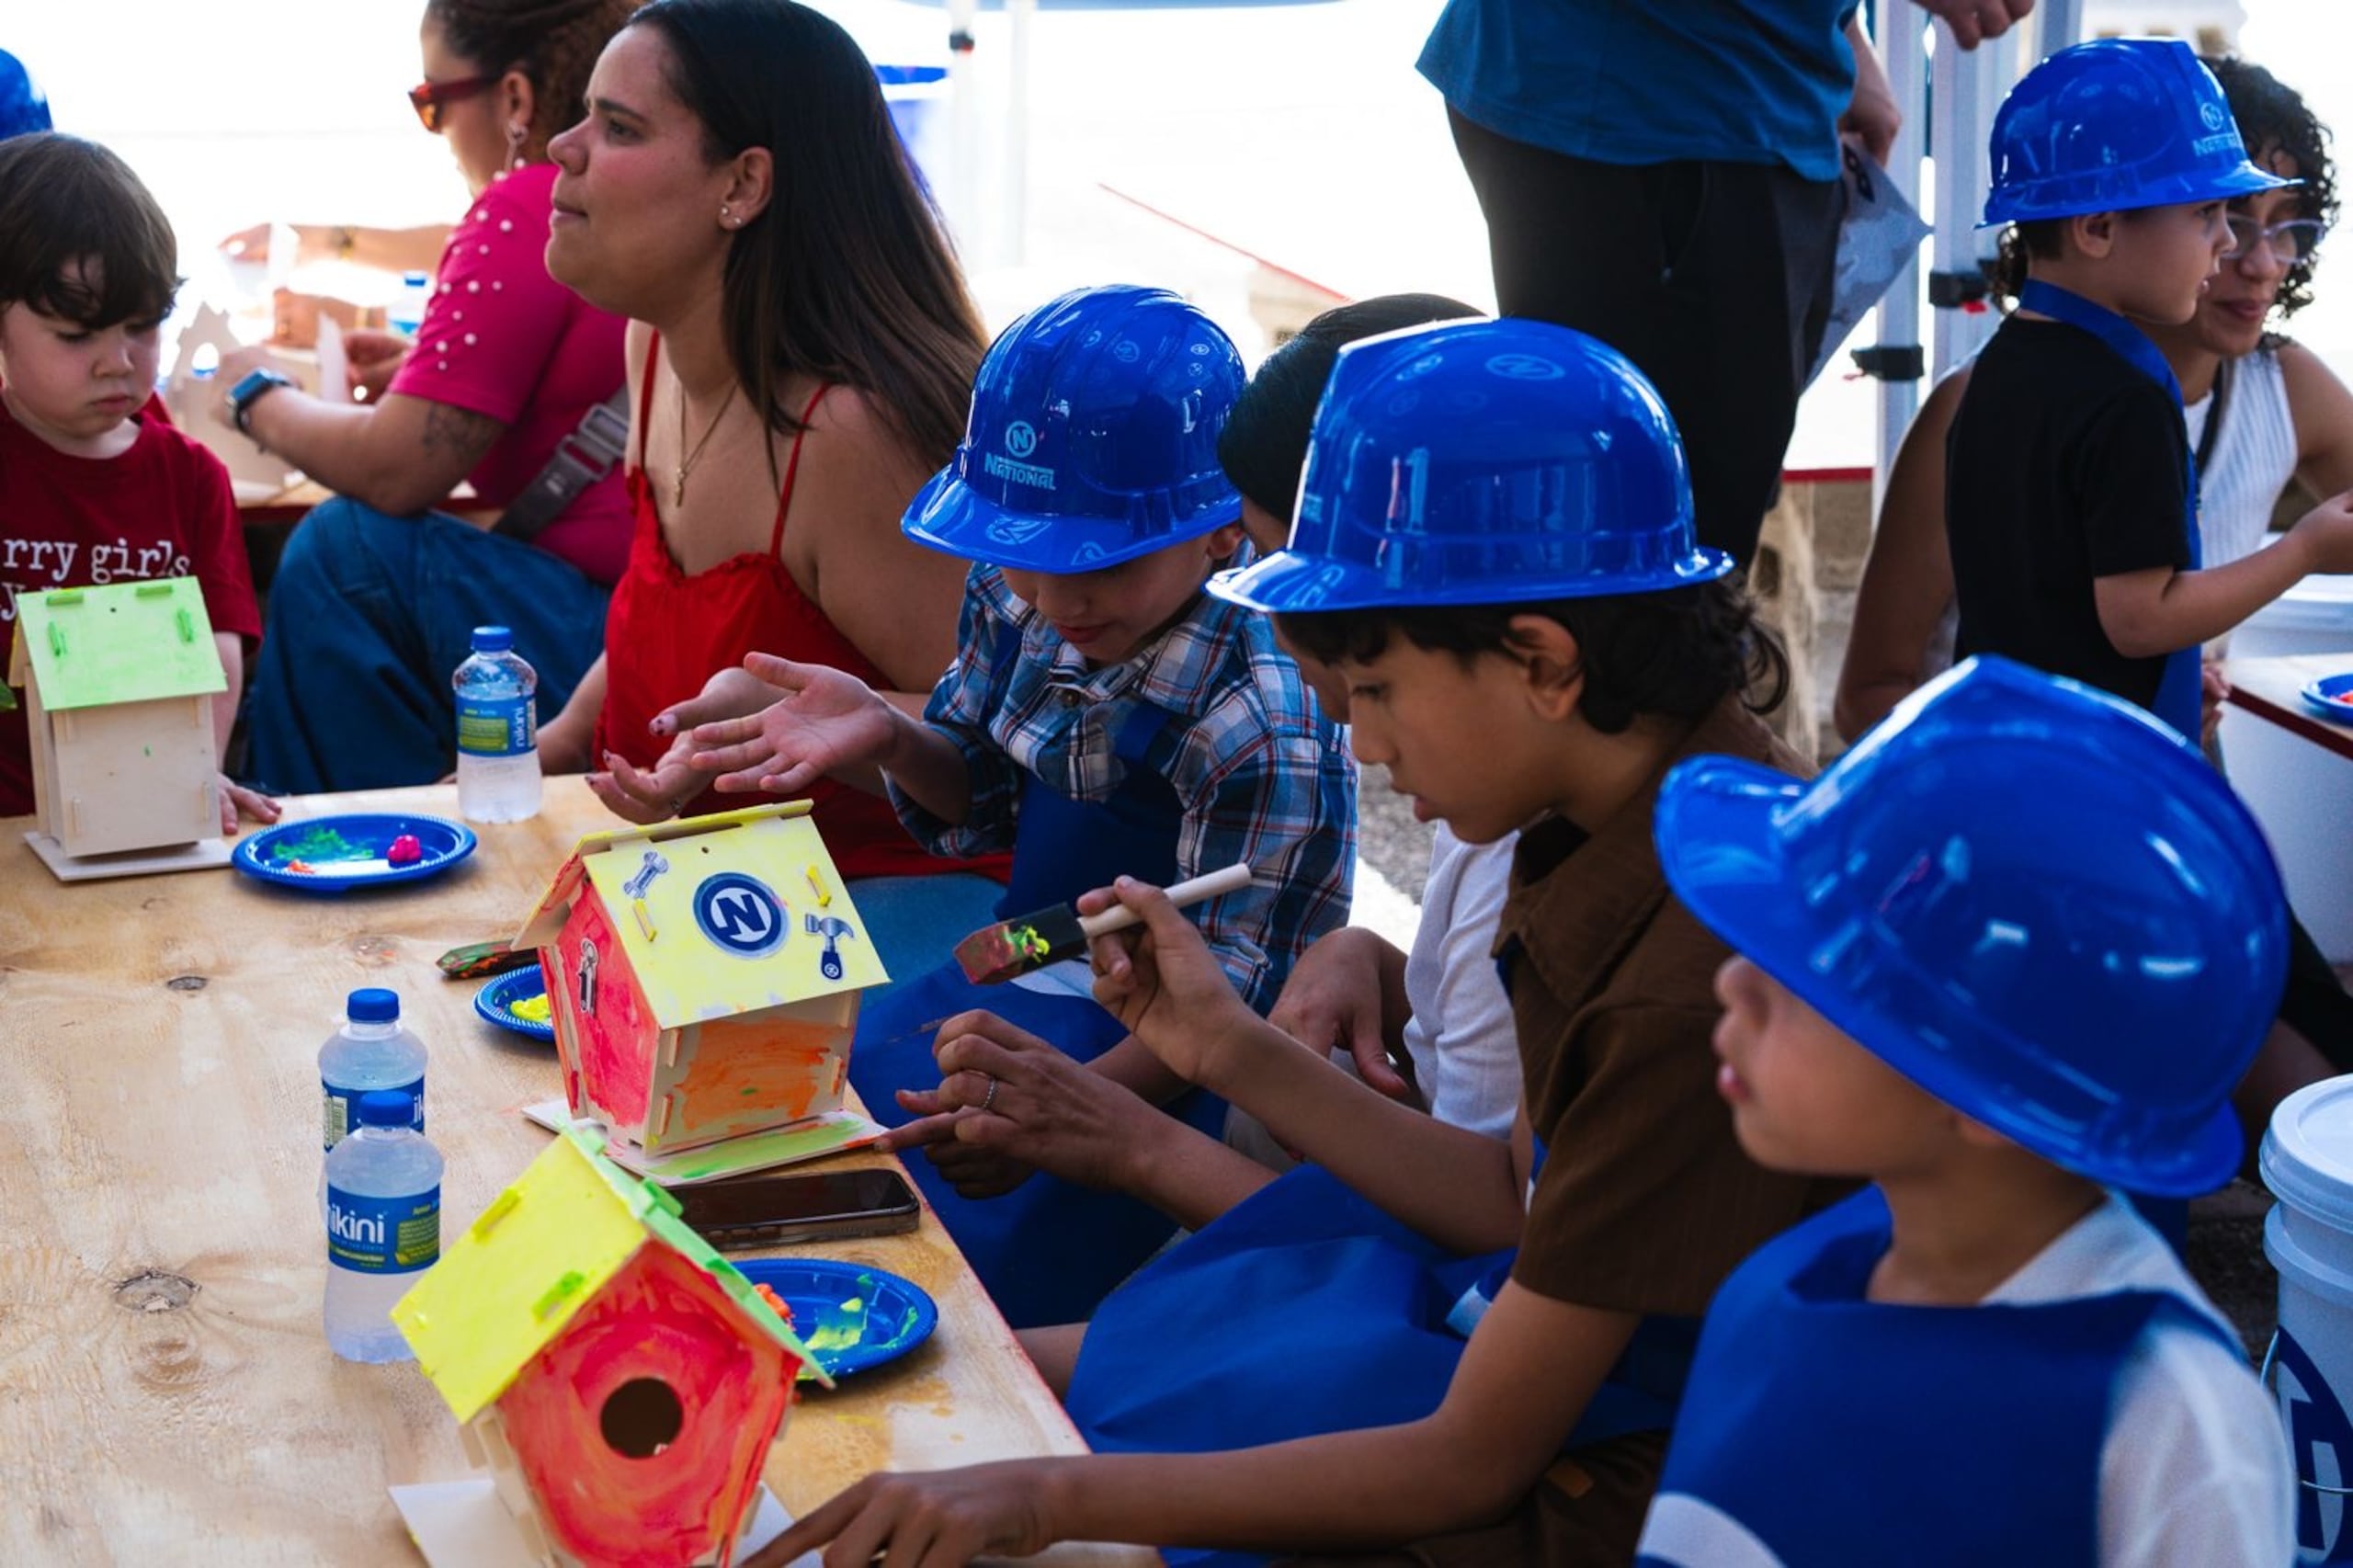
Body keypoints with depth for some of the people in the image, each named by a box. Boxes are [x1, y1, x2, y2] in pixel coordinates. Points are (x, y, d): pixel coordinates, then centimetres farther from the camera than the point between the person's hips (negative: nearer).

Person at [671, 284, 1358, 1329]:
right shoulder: (1018, 596, -5)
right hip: (1013, 986, 8)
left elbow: (1225, 1003, -23)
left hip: (1156, 1061, -8)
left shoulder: (1263, 726, -26)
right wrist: (889, 742, -9)